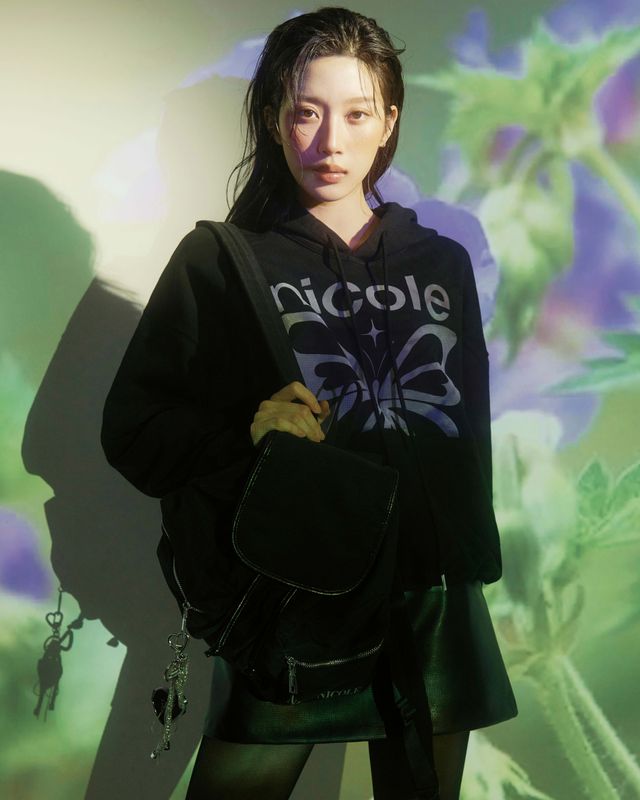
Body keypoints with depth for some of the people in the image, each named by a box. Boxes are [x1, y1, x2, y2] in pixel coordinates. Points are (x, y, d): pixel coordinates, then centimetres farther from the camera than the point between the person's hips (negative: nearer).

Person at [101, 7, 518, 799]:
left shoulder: (443, 262, 10)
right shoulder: (223, 260, 0)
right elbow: (133, 424, -4)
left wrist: (470, 557, 10)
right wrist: (250, 452, -20)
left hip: (434, 600, 4)